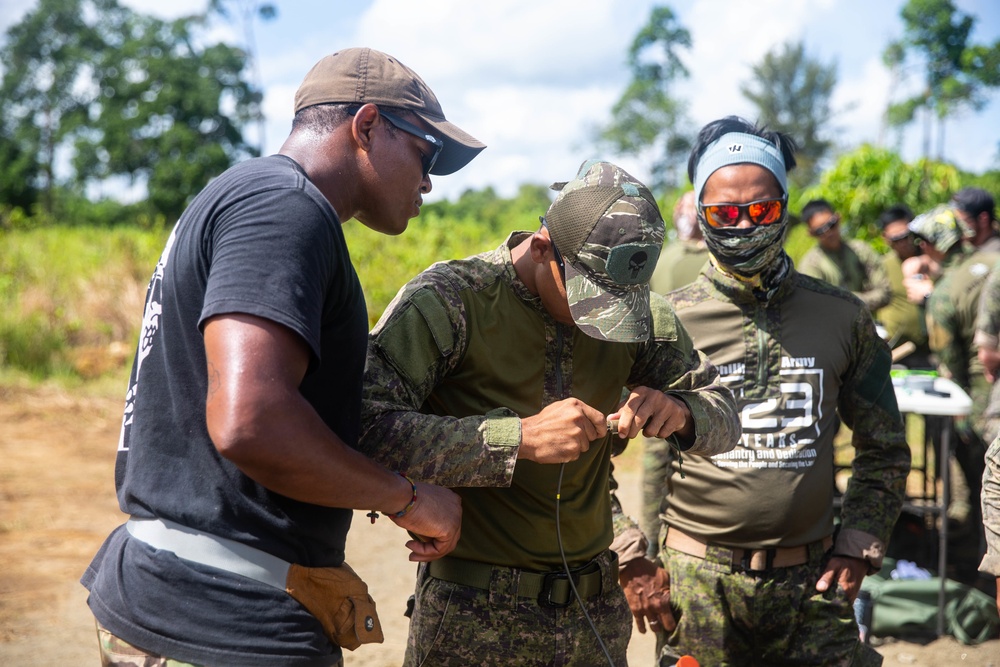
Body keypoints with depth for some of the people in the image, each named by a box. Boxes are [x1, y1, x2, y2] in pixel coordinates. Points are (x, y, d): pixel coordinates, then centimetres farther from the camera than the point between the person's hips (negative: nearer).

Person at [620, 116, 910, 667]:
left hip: (811, 582, 2)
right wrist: (634, 565, -4)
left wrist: (857, 548, 5)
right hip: (696, 584, -2)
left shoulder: (843, 318, 4)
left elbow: (884, 449, 15)